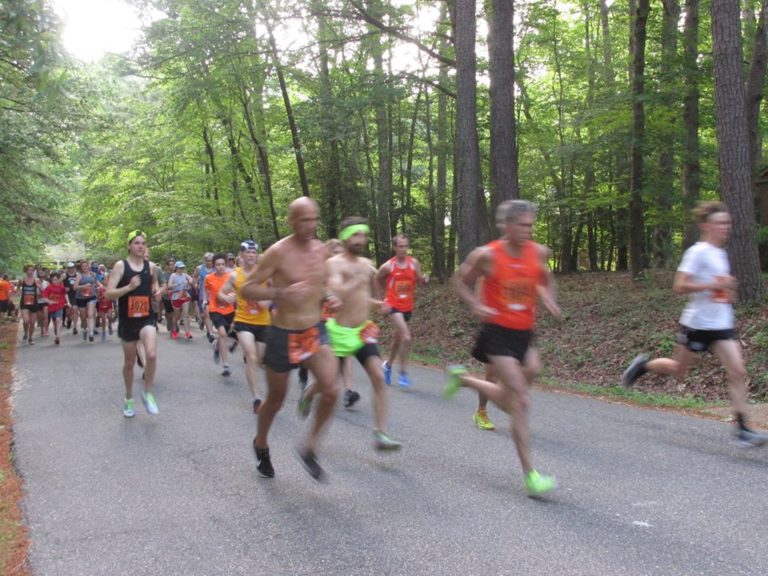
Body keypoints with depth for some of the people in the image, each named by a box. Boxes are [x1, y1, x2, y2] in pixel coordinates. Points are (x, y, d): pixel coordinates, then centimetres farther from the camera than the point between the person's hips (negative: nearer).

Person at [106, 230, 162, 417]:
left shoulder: (151, 267, 3)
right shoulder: (120, 265, -7)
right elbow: (109, 294, -13)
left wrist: (157, 293, 2)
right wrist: (129, 287, -27)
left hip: (147, 318, 1)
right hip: (127, 320, -1)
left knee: (151, 354, -23)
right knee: (129, 362, 12)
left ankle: (148, 394, -2)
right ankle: (128, 399, 33)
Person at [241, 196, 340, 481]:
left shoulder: (321, 249, 2)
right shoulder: (278, 252, -16)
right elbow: (247, 289, -15)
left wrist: (328, 297, 1)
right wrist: (280, 293, -30)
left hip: (315, 332, 4)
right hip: (283, 335, -4)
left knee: (331, 390, -14)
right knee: (276, 399, 12)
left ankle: (309, 448, 8)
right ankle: (261, 445, 41)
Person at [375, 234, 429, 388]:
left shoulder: (414, 263, -3)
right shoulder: (387, 266, -10)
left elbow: (419, 281, 4)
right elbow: (378, 280, 8)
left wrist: (424, 279, -18)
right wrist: (380, 299, 8)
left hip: (408, 306, 4)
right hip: (394, 305, -4)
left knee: (398, 338, 19)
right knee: (406, 337, -20)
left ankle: (388, 365, 41)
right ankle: (403, 373, -10)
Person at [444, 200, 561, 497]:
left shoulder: (538, 252, 0)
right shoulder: (487, 255, -13)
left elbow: (545, 280, 19)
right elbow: (461, 282, 1)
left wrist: (549, 299, 0)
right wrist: (476, 306, -15)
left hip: (524, 333, 6)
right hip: (498, 332, -6)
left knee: (510, 401, 14)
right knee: (521, 401, -11)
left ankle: (463, 378, 39)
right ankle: (530, 475, -6)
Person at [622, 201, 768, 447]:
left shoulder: (721, 254, 11)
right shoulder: (698, 252, -14)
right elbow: (679, 286, -21)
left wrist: (727, 290, 10)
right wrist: (714, 285, -24)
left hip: (722, 324, 7)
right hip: (697, 323, -6)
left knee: (738, 372, -6)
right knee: (678, 371, 9)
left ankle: (742, 428, -4)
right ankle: (643, 365, 36)